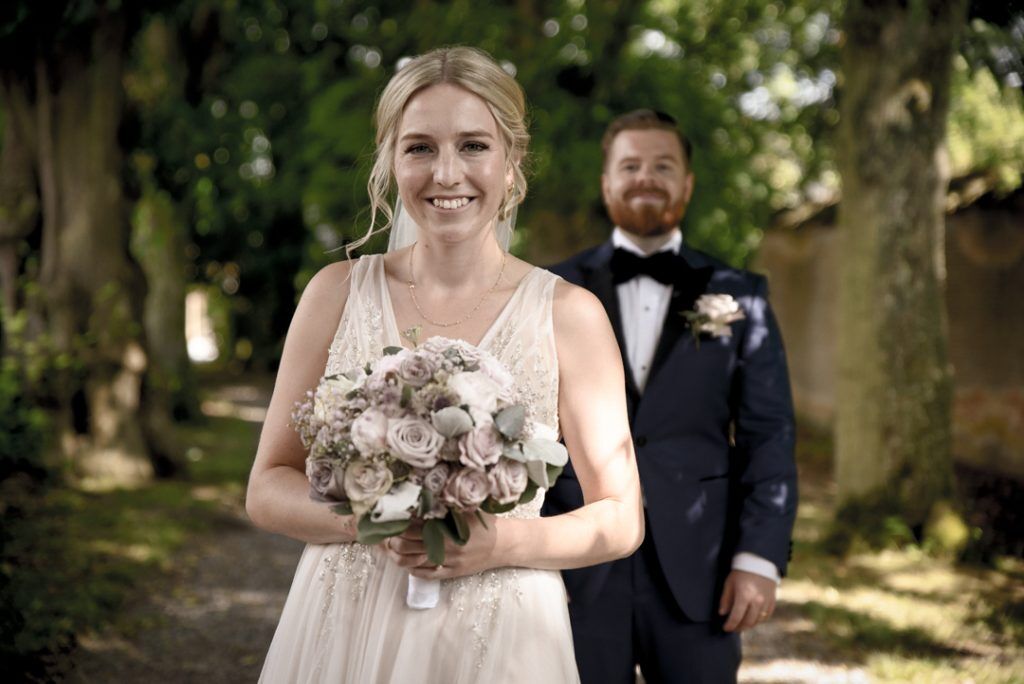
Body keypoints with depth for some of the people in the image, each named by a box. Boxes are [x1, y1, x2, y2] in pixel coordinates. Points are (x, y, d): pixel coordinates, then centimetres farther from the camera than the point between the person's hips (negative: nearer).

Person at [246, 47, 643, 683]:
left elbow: (621, 519, 0)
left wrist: (504, 543, -16)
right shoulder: (338, 292, -2)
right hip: (344, 629, 1)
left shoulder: (569, 314, -6)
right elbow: (268, 488, 2)